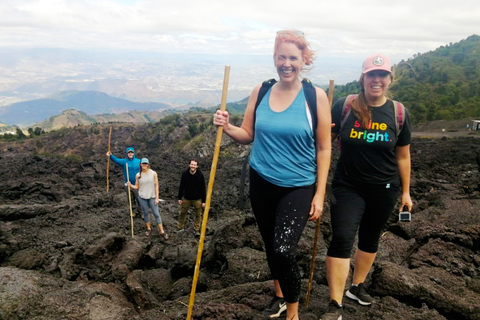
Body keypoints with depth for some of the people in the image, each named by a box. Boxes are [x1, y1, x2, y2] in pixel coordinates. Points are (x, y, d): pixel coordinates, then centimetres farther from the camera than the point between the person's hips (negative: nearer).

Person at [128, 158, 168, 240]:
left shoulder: (153, 173, -6)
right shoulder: (138, 175, -2)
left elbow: (156, 186, -4)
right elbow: (137, 187, 5)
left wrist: (157, 197, -6)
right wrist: (130, 185, -15)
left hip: (152, 197, -1)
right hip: (142, 197, 2)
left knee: (156, 214, 0)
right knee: (145, 213, 11)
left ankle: (162, 231, 7)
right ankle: (148, 229, 30)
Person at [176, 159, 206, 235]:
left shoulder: (200, 175, -14)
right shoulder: (184, 174, -9)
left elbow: (203, 189, -8)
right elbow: (181, 186, 1)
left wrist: (203, 201, -7)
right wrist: (179, 198, 1)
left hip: (197, 199, -1)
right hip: (186, 198, 2)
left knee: (198, 214, 8)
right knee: (182, 213, 11)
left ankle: (196, 229, 25)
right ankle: (181, 227, 31)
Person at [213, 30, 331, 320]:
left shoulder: (316, 96, -9)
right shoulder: (260, 91, 1)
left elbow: (324, 148, -6)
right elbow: (248, 135, 7)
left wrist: (319, 195, -8)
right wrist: (227, 126, -14)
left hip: (299, 187, -4)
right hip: (262, 183, 4)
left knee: (284, 250, -13)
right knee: (271, 245, 16)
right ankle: (280, 295, 42)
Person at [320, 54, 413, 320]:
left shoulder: (399, 113, -3)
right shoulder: (343, 106, -9)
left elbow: (402, 156, 6)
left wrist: (405, 192, 10)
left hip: (384, 189, 3)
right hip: (348, 186, -2)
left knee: (370, 239, 16)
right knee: (342, 239, -13)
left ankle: (357, 286, 39)